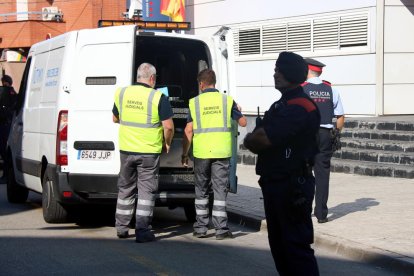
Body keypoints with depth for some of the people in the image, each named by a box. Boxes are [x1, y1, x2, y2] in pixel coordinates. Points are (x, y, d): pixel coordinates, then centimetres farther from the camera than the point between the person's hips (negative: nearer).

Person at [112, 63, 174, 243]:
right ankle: (142, 231, 0)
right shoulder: (158, 97, -12)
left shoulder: (121, 93, 2)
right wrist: (167, 143, 3)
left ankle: (121, 227, 25)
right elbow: (168, 126, -14)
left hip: (126, 150, 4)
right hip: (149, 151, -4)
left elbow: (115, 119, 17)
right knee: (146, 190, 3)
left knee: (126, 189, 17)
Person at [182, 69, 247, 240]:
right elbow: (243, 122, 10)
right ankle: (221, 229, 2)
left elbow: (188, 131, -1)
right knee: (220, 190, 4)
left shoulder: (195, 102, 0)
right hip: (222, 152, 0)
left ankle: (200, 227, 15)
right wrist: (239, 111, 32)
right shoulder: (227, 100, 1)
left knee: (201, 191, 13)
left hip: (201, 153, 0)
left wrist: (184, 154, 7)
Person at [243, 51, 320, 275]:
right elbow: (256, 141, 16)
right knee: (278, 243, 16)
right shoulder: (281, 105, 18)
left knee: (296, 244, -8)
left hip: (292, 187, -10)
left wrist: (251, 139, -1)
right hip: (274, 183, 10)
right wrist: (256, 140, -8)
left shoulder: (300, 107, -16)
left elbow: (263, 139, -23)